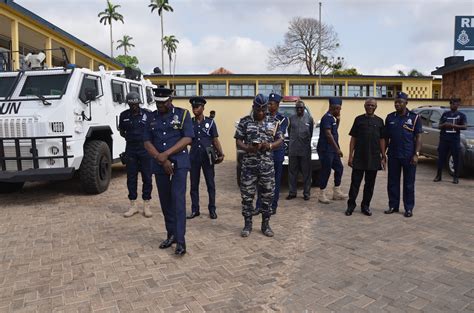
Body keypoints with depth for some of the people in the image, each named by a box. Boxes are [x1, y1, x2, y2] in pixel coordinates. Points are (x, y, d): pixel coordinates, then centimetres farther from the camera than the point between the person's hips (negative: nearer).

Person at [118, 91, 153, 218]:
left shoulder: (147, 114, -2)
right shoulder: (124, 115, 6)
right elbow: (122, 131, 18)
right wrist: (127, 137, 3)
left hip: (145, 149, -2)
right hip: (130, 149, 2)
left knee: (147, 177, 1)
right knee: (131, 177, 6)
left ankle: (146, 205, 12)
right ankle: (133, 205, 16)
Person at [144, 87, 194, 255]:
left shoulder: (182, 114, 0)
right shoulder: (152, 117, 10)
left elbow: (187, 139, -9)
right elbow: (147, 142, 6)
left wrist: (166, 154, -14)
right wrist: (161, 159, -8)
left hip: (179, 163, -4)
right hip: (160, 165, 4)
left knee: (178, 199, -11)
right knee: (165, 201, 9)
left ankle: (180, 240, -7)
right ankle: (171, 235, 23)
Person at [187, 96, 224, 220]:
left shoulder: (210, 122, -1)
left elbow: (215, 140, 0)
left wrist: (221, 153, -11)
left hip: (207, 157, -2)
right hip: (194, 157, 2)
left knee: (210, 184, 5)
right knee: (194, 184, 7)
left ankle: (212, 209, 16)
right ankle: (195, 210, 17)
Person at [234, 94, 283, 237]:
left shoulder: (273, 122, 7)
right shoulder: (244, 121, 2)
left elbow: (280, 140, 8)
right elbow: (238, 141, 1)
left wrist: (270, 145, -13)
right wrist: (248, 148, -19)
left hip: (267, 165, 2)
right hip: (249, 165, -1)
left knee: (267, 196, 7)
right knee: (247, 196, 2)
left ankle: (265, 224, 21)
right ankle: (247, 225, 16)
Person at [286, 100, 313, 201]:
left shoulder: (309, 118, 3)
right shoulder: (291, 118, 6)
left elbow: (311, 132, 11)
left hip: (305, 149, -1)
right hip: (293, 149, 2)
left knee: (306, 172, 2)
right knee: (292, 171, 6)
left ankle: (306, 193, 10)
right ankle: (292, 192, 14)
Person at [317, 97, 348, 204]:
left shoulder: (331, 118, 15)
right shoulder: (327, 117, -15)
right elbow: (328, 134, -22)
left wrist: (338, 120, 9)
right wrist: (337, 148, -22)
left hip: (332, 150, 10)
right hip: (326, 150, -10)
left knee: (339, 168, 13)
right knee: (326, 171, -4)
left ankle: (336, 192, 22)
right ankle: (322, 195, 6)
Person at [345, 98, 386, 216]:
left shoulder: (379, 121, 7)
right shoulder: (359, 119, 3)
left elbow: (382, 140, 9)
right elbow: (353, 139, 3)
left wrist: (383, 157, 4)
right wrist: (350, 156, -2)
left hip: (374, 158, 2)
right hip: (359, 157, -2)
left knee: (370, 184, 9)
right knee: (355, 182, 0)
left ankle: (365, 206, 20)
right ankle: (351, 205, 11)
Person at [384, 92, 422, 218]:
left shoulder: (414, 117, -1)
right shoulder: (390, 117, 7)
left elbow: (418, 138, -2)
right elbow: (386, 137, 11)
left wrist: (416, 154, -11)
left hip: (408, 156, -3)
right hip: (393, 156, 3)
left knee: (409, 184, 6)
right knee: (393, 182, 8)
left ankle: (409, 208, 16)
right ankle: (393, 206, 20)